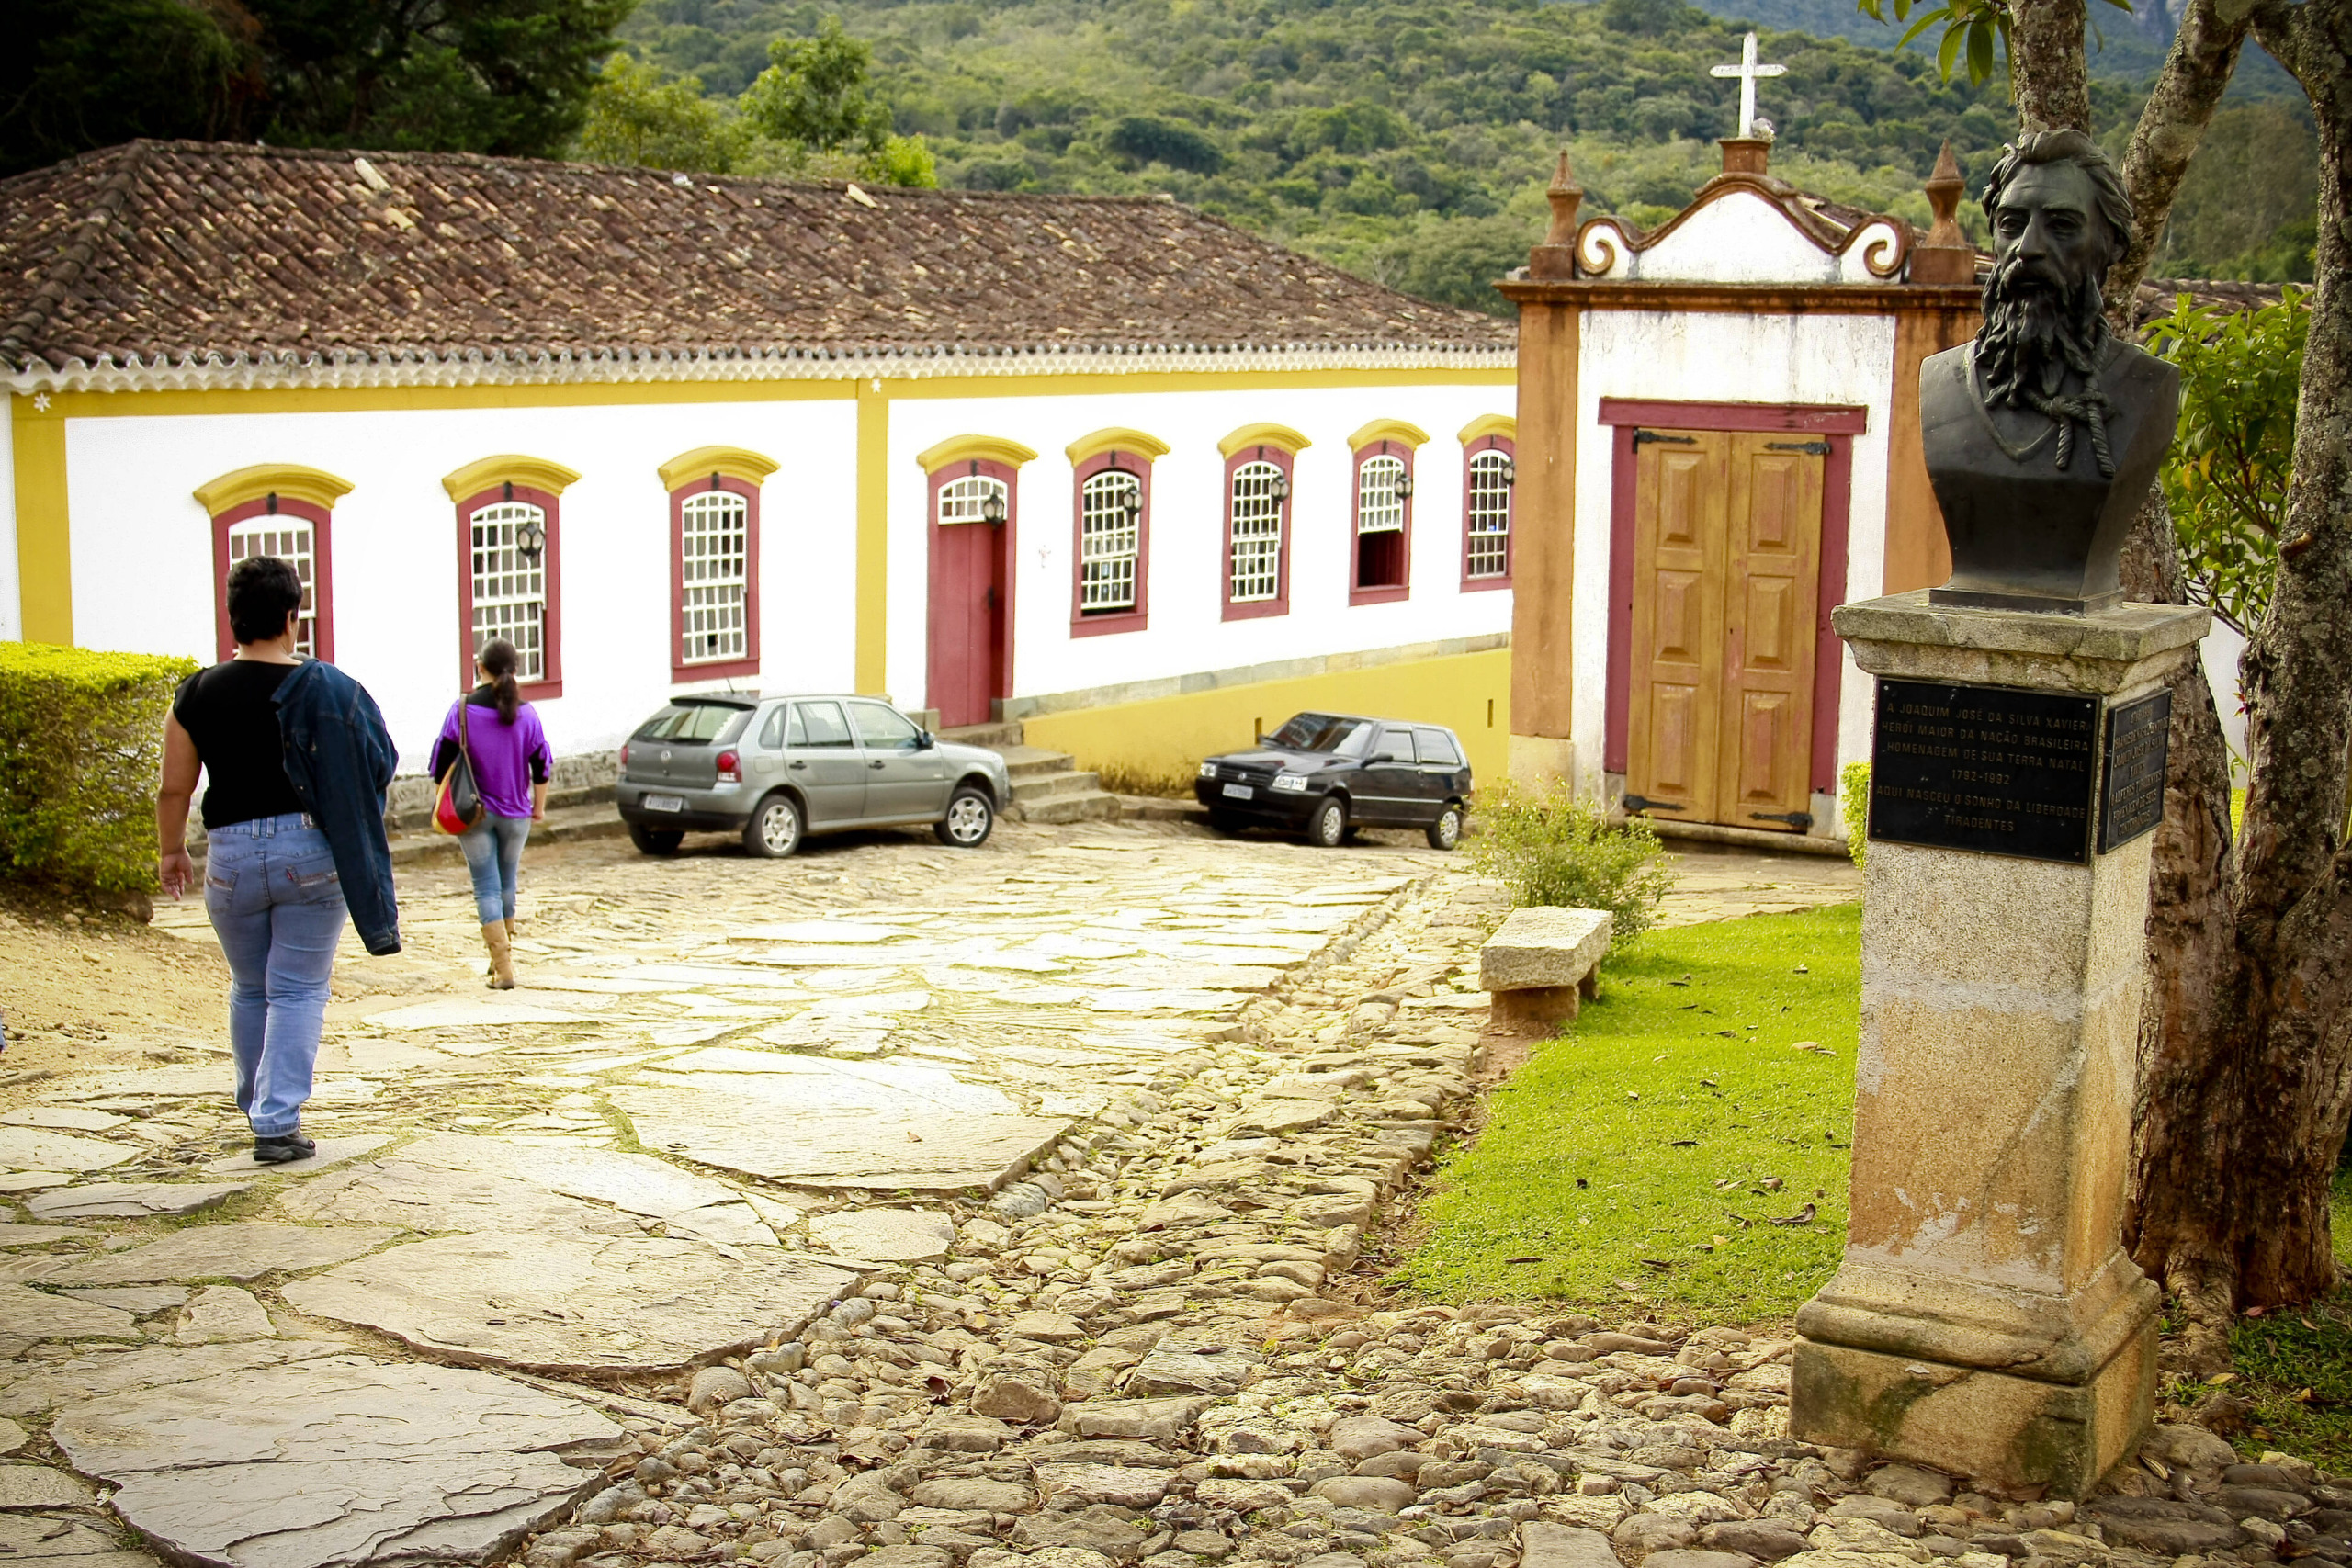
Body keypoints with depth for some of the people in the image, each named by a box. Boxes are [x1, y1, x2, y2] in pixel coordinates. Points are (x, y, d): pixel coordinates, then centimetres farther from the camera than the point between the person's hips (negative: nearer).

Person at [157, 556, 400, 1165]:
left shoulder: (197, 693, -2)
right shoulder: (326, 690, -7)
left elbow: (175, 788, 2)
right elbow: (371, 773, -5)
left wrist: (171, 850, 18)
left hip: (231, 856, 2)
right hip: (310, 852, -2)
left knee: (250, 989, 20)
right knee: (299, 990, 3)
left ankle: (257, 1105, 33)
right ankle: (278, 1122, -5)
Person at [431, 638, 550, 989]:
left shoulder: (463, 710, -9)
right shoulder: (526, 713, -5)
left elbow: (443, 763, -6)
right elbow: (541, 766, 0)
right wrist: (539, 806, 13)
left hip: (474, 812, -2)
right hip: (515, 813, 2)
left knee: (487, 887, 0)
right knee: (508, 883, 18)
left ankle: (503, 968, -9)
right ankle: (503, 956, 30)